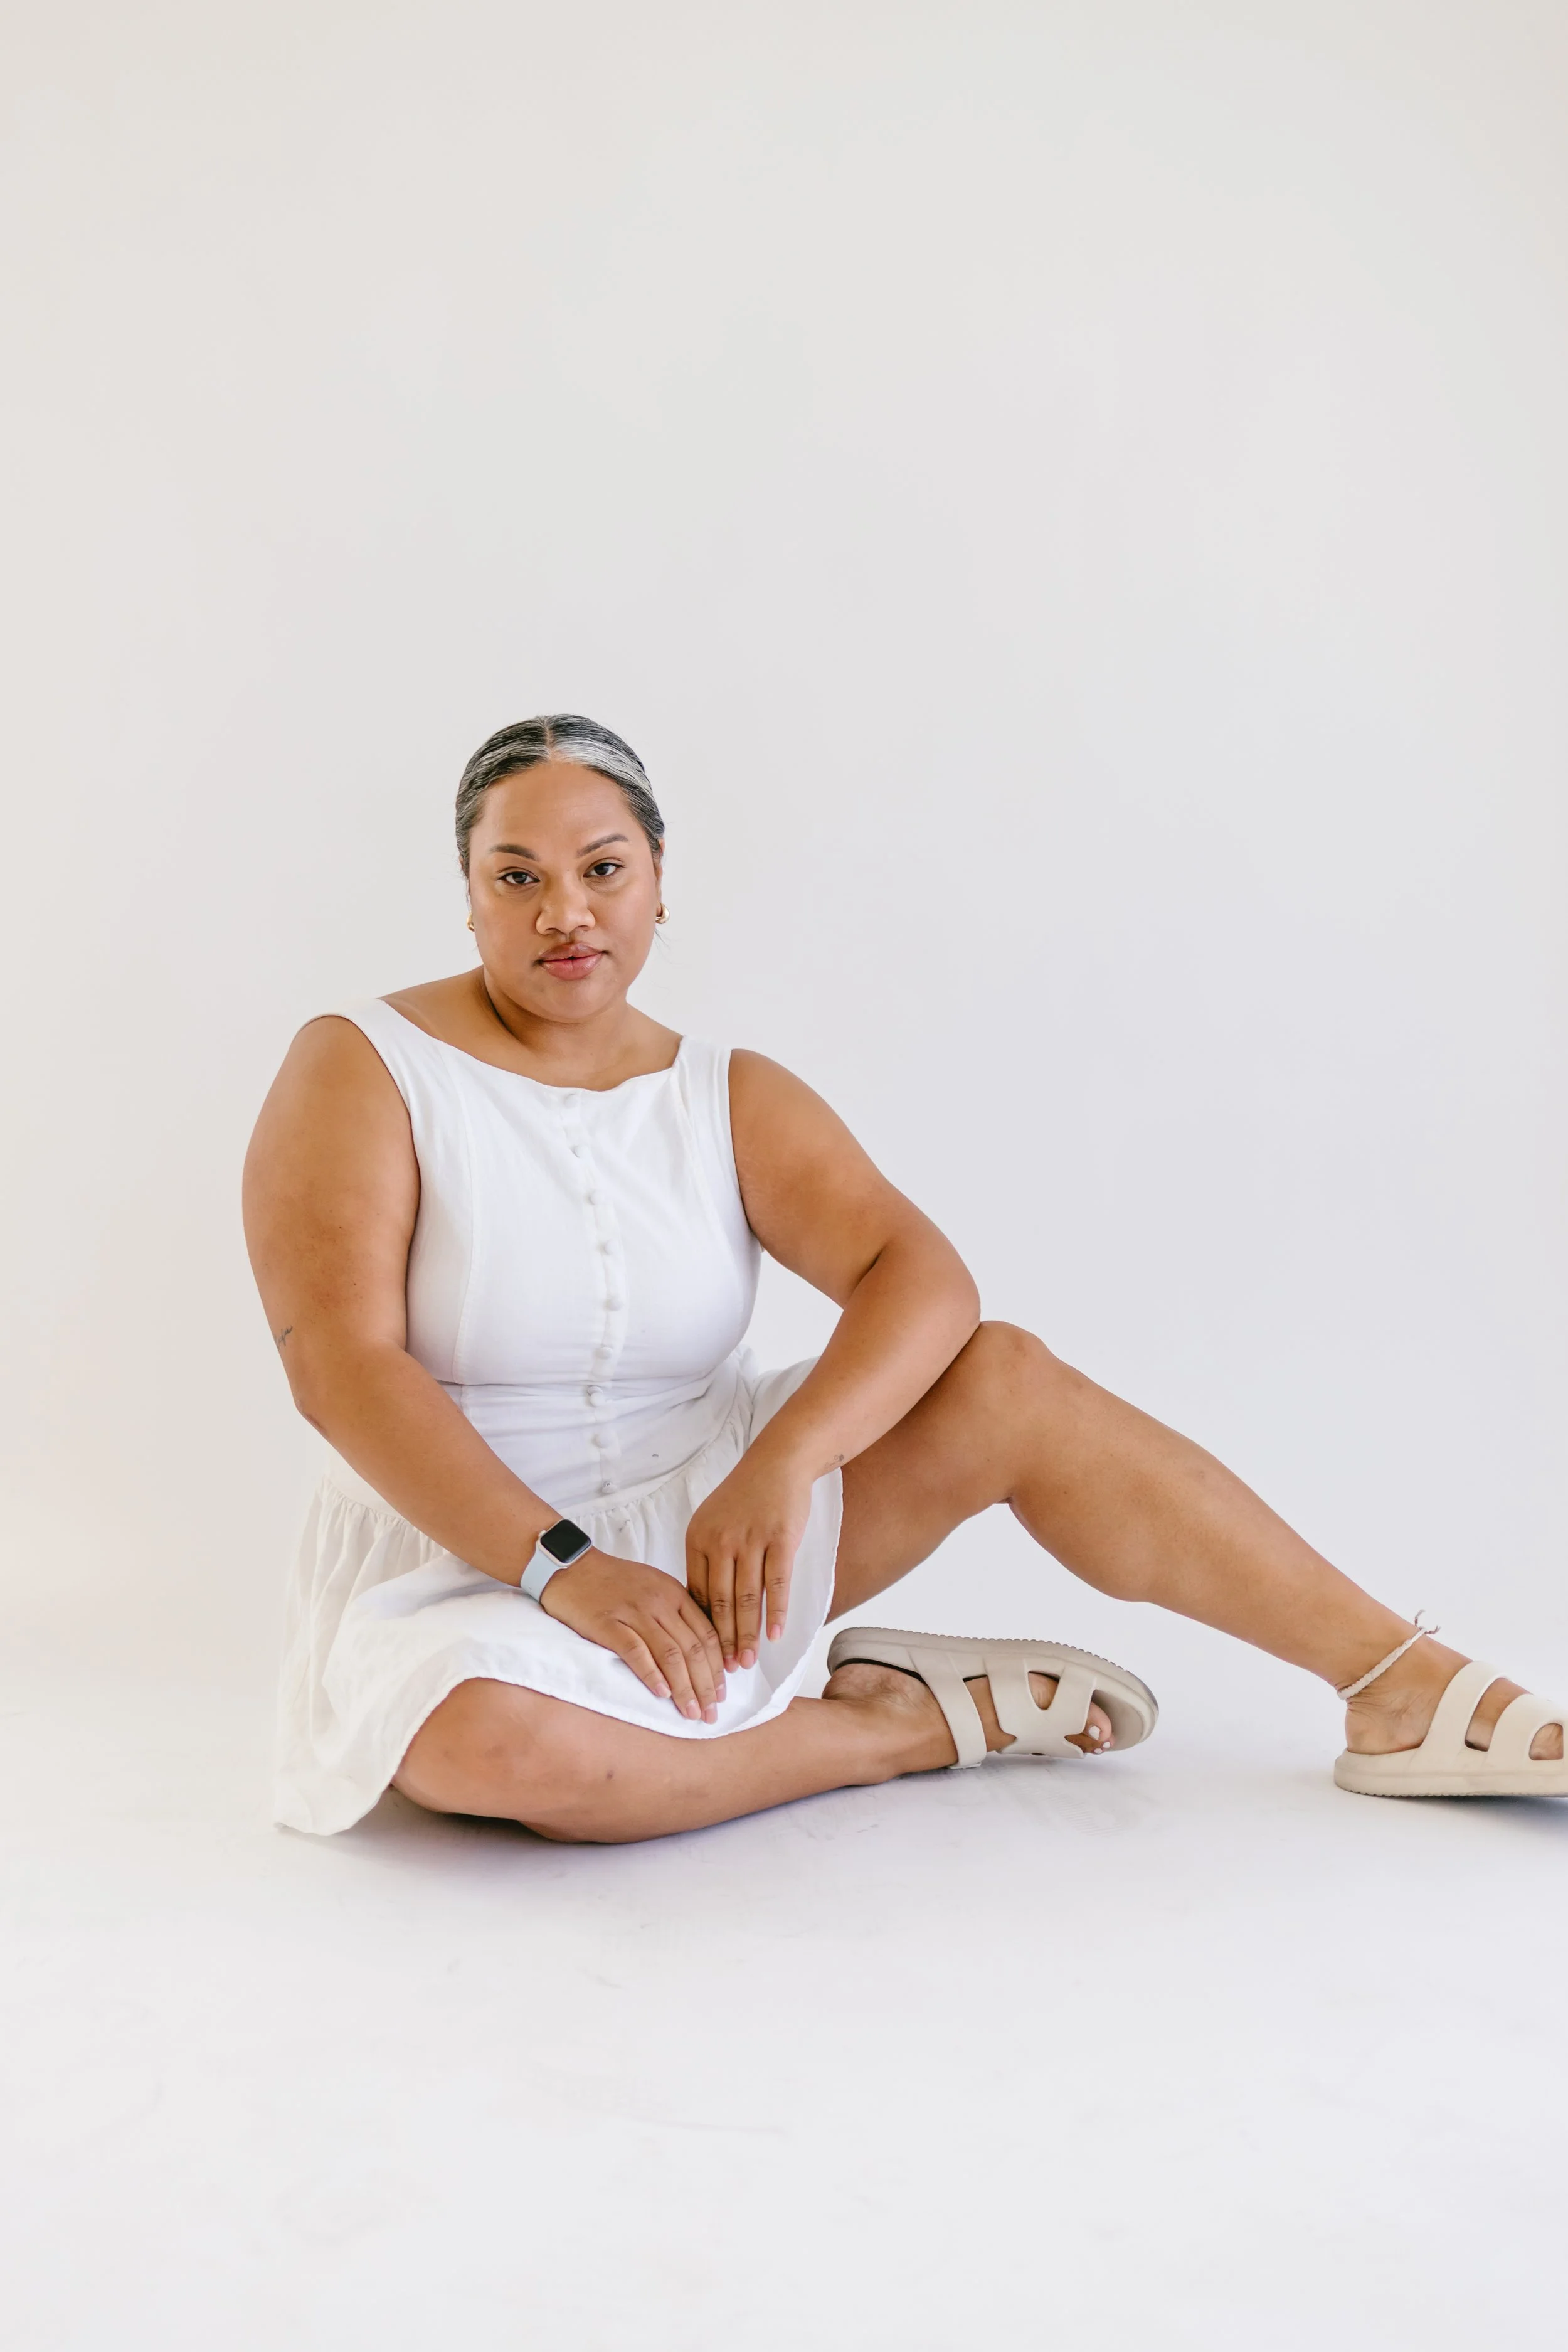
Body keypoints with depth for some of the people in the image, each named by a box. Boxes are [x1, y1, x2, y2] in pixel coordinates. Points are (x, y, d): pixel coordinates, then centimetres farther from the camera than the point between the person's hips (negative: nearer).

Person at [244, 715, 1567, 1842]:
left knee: (1004, 1381, -14)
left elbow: (922, 1277, -11)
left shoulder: (727, 1100, 3)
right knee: (477, 1736, -39)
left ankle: (1410, 1693, -9)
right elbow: (343, 1365, -19)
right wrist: (562, 1563, -29)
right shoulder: (363, 1071, -8)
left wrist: (778, 1463, -29)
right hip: (466, 1565, -3)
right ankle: (908, 1726, -15)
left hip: (708, 1517, 4)